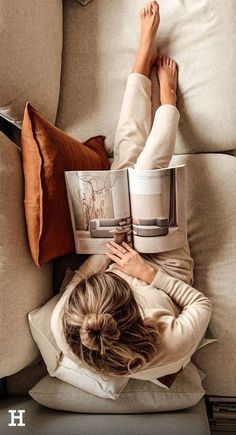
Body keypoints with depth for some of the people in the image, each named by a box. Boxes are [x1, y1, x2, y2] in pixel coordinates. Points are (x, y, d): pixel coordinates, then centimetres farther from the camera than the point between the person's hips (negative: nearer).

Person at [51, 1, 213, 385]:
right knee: (147, 167, -9)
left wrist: (107, 247, -18)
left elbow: (76, 281, -14)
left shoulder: (63, 327, -36)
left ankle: (145, 52, 20)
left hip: (116, 252, 2)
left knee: (127, 156, -4)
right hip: (165, 263, -1)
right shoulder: (171, 348, -42)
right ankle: (166, 92, 26)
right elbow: (202, 305, -22)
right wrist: (149, 273, -31)